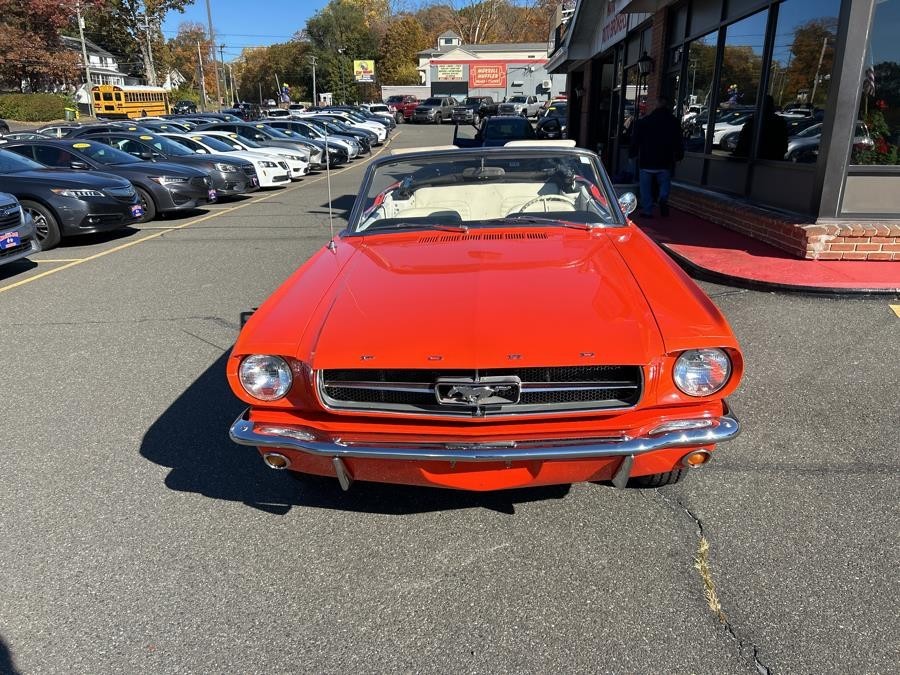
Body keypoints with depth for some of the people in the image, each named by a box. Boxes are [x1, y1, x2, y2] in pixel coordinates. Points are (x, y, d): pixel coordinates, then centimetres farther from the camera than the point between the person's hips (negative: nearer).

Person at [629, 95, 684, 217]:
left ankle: (647, 210, 3)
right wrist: (679, 156, 17)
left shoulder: (644, 121, -2)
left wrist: (632, 154, 10)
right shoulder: (674, 122, 2)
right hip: (665, 162, 1)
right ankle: (663, 199, -9)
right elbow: (679, 142, 5)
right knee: (665, 183, 18)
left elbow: (635, 140, 0)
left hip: (646, 161, -1)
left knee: (646, 187, 7)